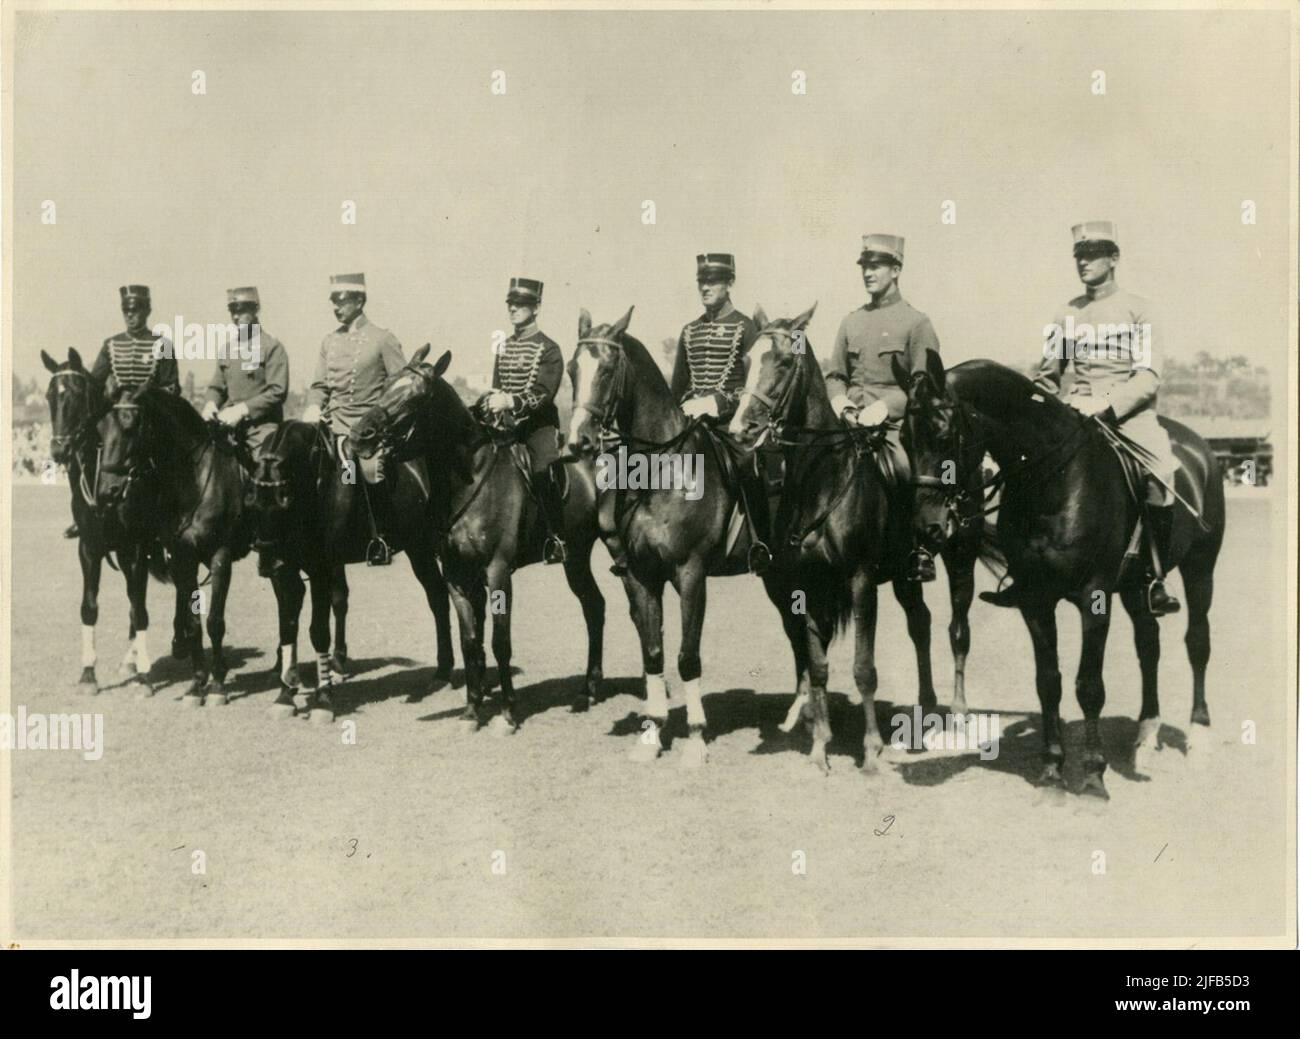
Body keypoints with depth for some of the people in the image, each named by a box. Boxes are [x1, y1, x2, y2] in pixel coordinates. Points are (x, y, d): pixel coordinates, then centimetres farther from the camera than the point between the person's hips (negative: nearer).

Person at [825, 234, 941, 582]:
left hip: (895, 423, -5)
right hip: (851, 421, 5)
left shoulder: (916, 322, 2)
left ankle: (920, 548, -12)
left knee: (907, 471, -27)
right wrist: (840, 400, -2)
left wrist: (884, 407, -17)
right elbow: (834, 374, 19)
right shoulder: (851, 321, 16)